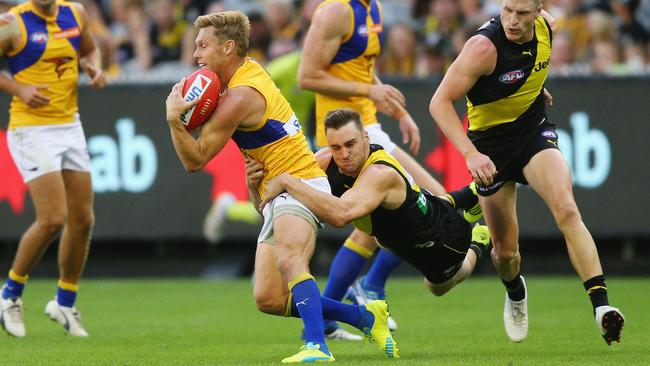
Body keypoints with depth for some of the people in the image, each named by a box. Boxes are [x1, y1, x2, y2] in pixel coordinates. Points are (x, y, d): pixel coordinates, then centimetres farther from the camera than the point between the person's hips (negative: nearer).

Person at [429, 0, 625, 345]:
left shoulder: (545, 28, -10)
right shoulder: (484, 47, -27)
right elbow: (440, 102, -25)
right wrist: (470, 154, -34)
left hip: (534, 130, 3)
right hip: (490, 143, -3)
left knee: (566, 210, -24)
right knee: (505, 251, 6)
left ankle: (601, 306, -30)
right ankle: (515, 294, 43)